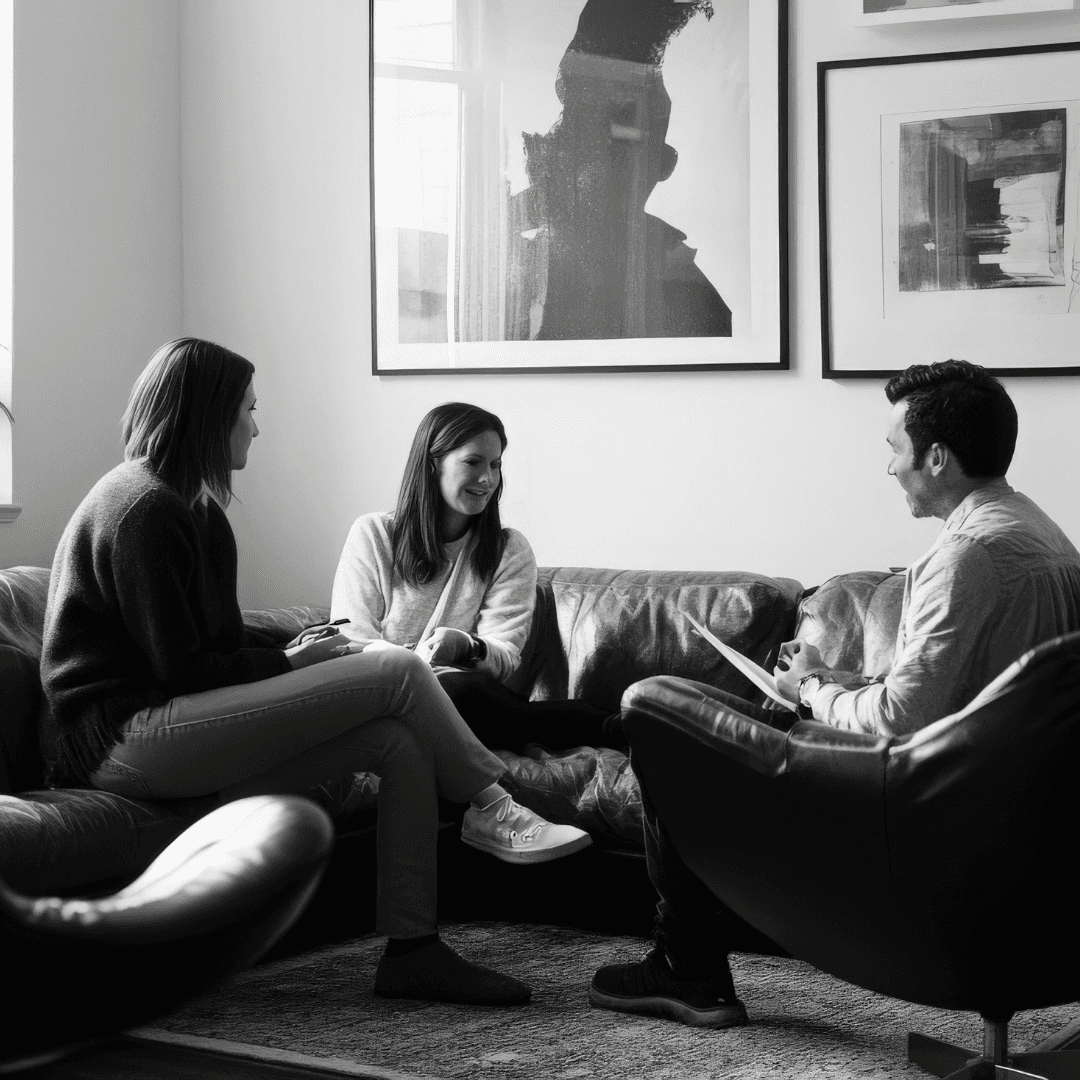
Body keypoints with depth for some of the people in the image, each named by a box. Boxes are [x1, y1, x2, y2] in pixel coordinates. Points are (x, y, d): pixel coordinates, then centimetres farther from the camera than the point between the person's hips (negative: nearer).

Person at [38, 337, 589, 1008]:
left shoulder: (182, 502, 20)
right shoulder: (144, 508, -12)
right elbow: (180, 669, -15)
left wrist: (285, 657, 3)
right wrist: (288, 665, -5)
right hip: (121, 738, -10)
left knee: (400, 741, -5)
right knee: (396, 672, -17)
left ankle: (413, 952, -5)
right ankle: (488, 804, 4)